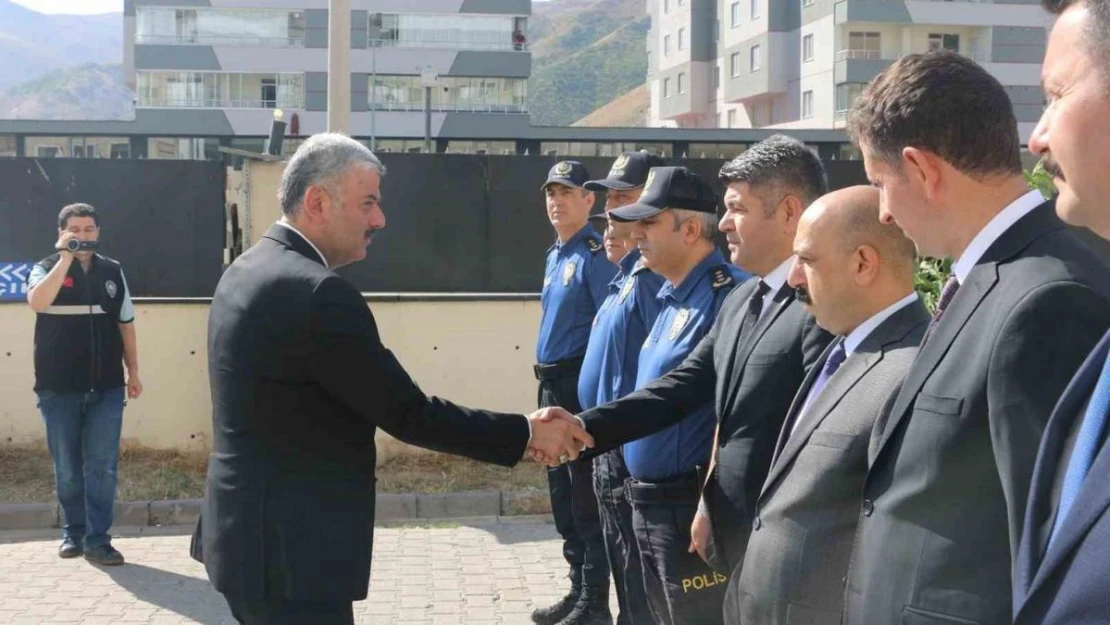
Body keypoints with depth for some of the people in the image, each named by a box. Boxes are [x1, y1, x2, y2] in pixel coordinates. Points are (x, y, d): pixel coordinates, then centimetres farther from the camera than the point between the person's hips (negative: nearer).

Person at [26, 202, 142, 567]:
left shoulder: (112, 271, 8)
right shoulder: (47, 268, 0)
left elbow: (126, 324, 12)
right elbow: (37, 302, -22)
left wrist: (133, 372, 9)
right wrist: (65, 258, -21)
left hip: (106, 387, 1)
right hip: (58, 387, -1)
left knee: (102, 466, -1)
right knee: (67, 467, 9)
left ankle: (97, 540, 3)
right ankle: (73, 532, 24)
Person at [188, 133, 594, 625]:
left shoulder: (247, 272, 9)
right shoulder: (316, 294, -22)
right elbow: (407, 413, -19)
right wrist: (526, 433, -10)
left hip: (252, 533, 10)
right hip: (290, 551, -10)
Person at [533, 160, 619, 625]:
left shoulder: (595, 254, -12)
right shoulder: (554, 254, 15)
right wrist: (546, 380, 19)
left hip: (580, 384, -9)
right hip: (552, 382, 9)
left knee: (586, 496, -4)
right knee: (561, 495, 16)